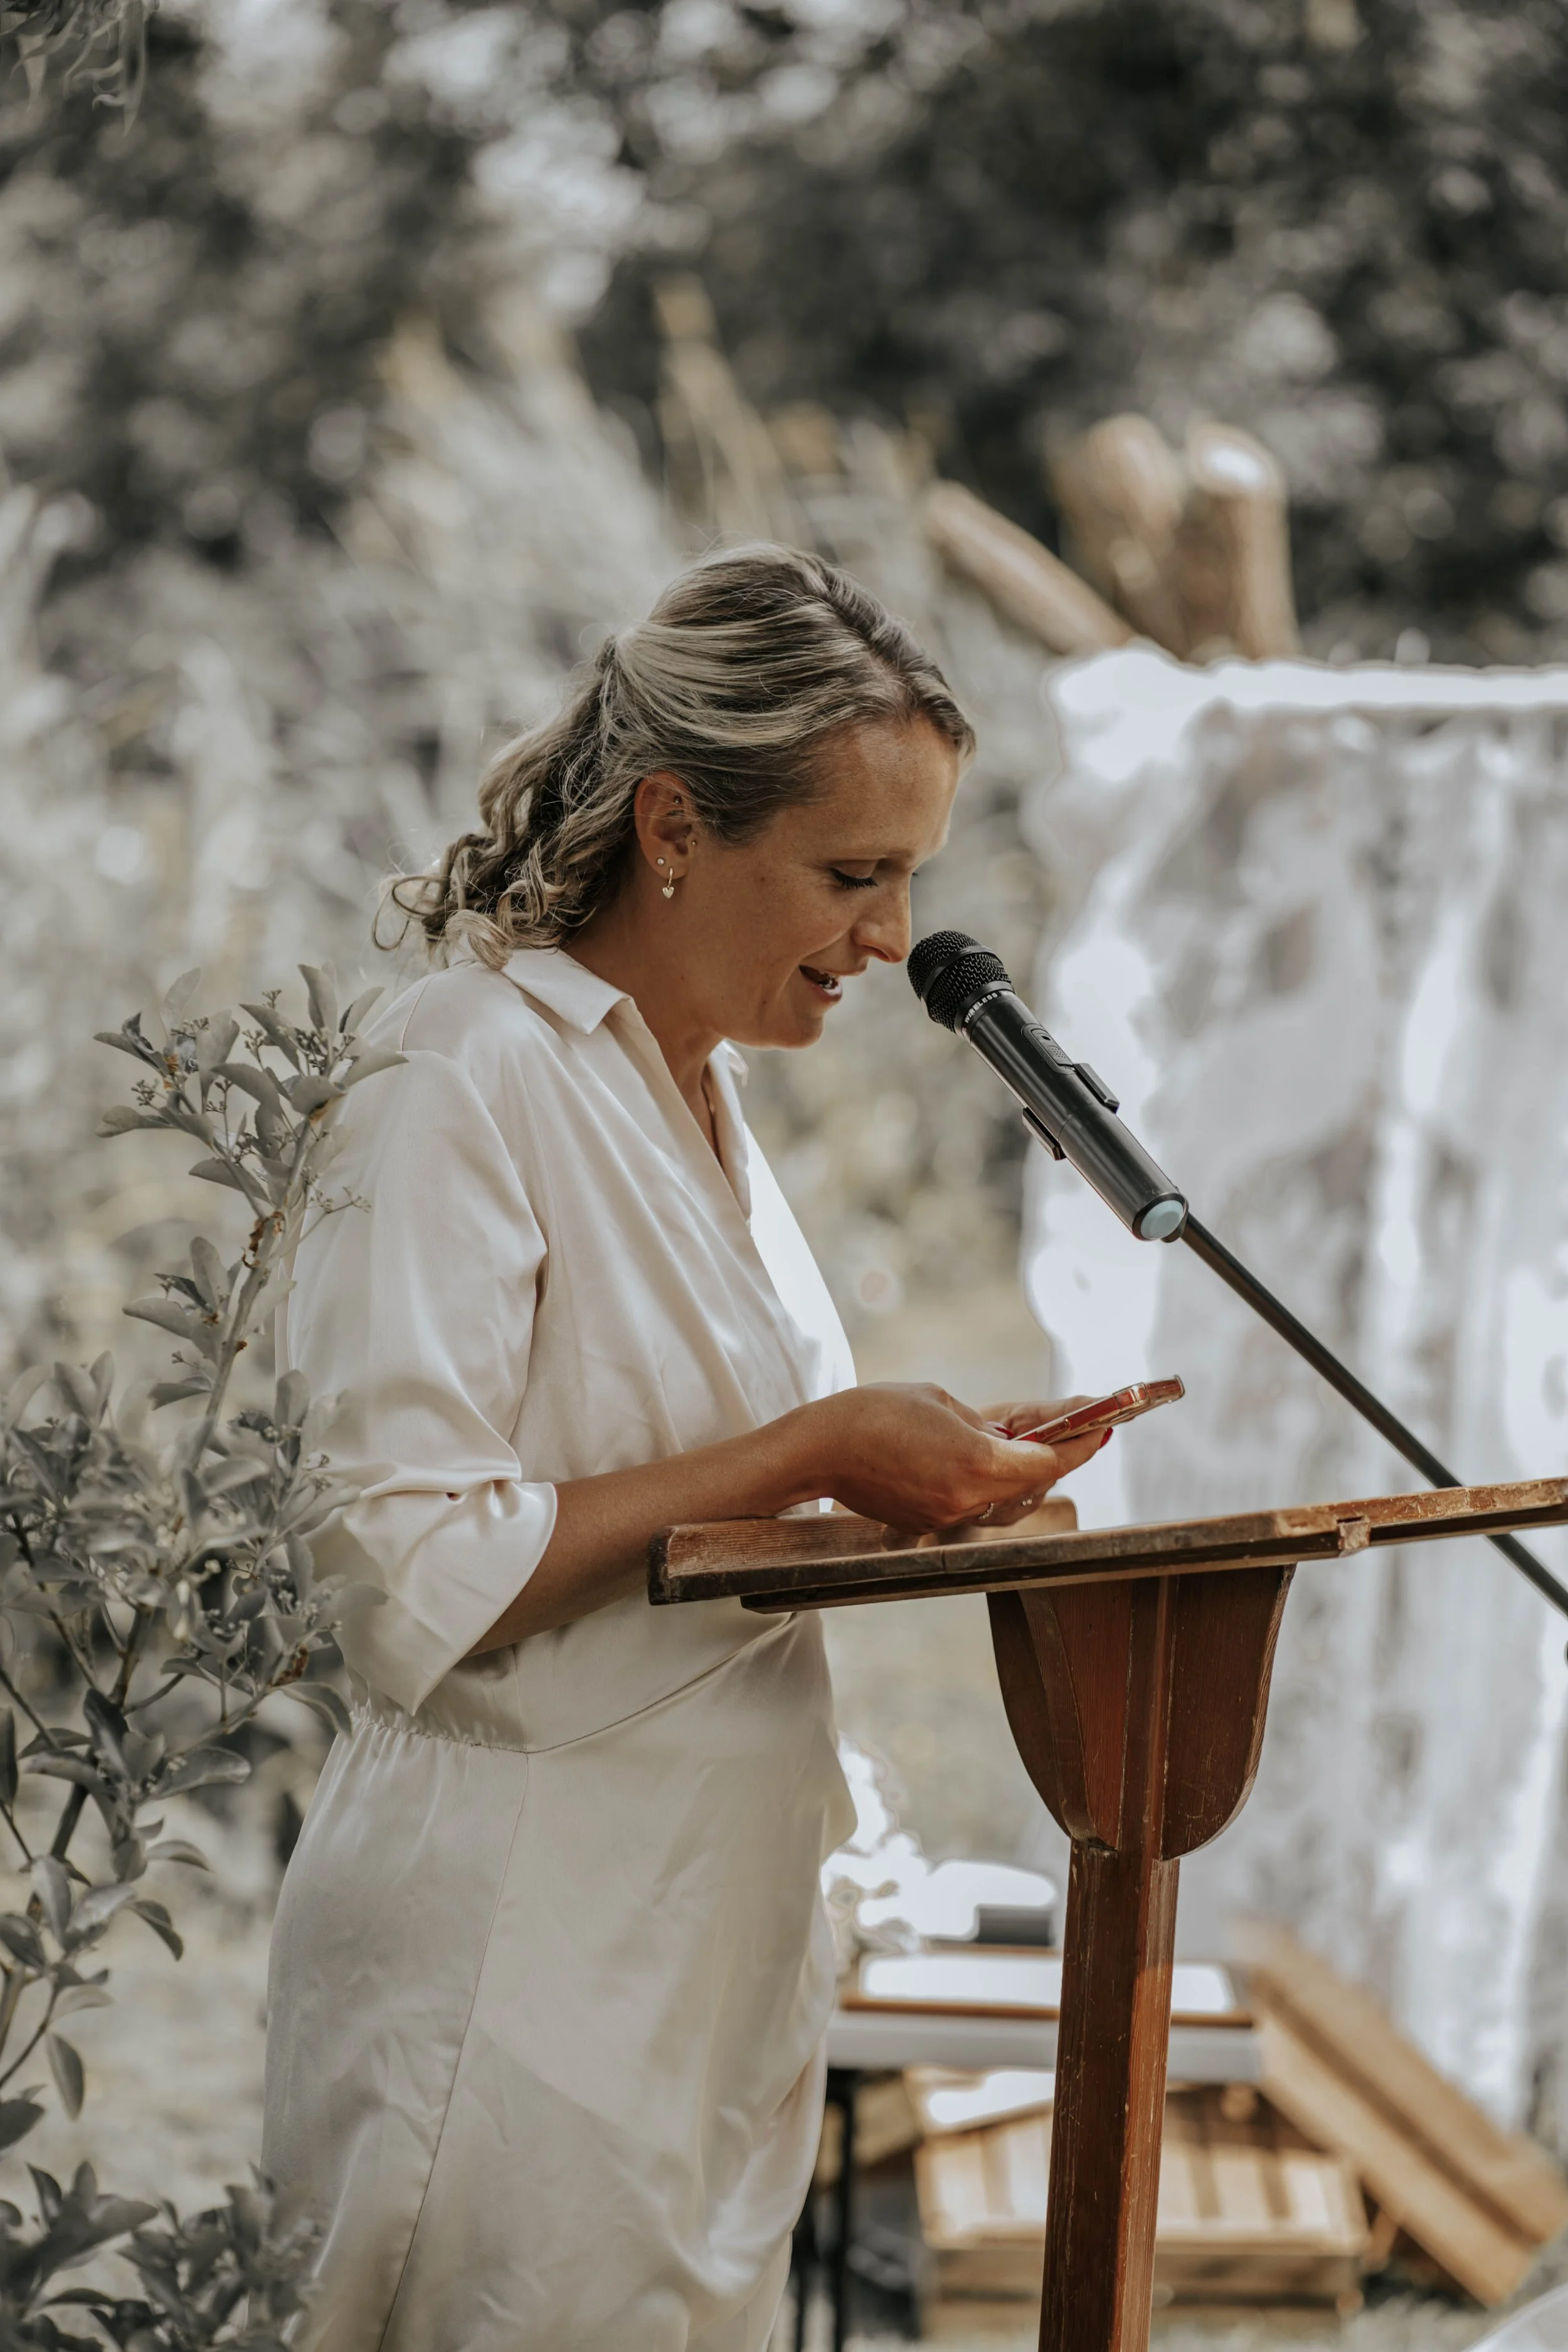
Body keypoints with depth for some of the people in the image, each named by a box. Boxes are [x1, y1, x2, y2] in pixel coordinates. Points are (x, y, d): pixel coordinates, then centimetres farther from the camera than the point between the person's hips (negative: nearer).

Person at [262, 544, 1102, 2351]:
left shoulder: (700, 1095, 15)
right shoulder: (457, 1081, -14)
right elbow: (397, 1569, -21)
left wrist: (912, 1474, 6)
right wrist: (811, 1455, -19)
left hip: (715, 1966, 9)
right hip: (522, 1984, -9)